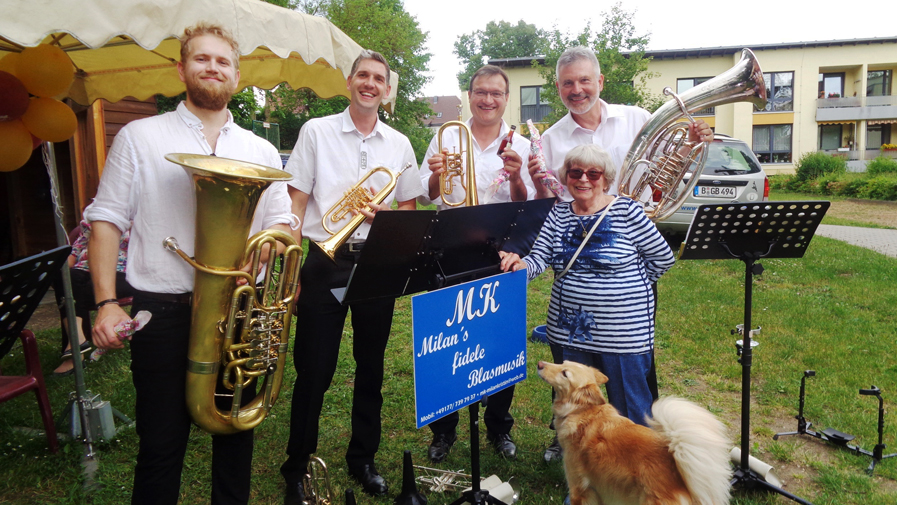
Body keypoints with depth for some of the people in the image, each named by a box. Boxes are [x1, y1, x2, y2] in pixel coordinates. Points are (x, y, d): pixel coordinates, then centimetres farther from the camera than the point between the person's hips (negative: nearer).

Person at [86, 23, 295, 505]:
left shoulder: (261, 151, 11)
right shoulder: (140, 137, 5)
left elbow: (283, 227, 8)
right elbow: (106, 221, 1)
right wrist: (107, 302, -9)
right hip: (165, 313, -2)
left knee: (237, 433, 15)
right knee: (161, 442, 7)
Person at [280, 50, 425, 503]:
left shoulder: (399, 144, 10)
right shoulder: (316, 131, 3)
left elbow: (409, 209, 15)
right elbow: (296, 201, 1)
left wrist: (385, 214, -8)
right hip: (326, 262, -2)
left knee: (371, 367, 12)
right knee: (313, 369, 2)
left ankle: (363, 458, 31)